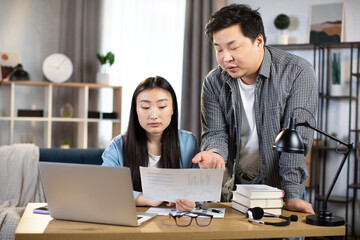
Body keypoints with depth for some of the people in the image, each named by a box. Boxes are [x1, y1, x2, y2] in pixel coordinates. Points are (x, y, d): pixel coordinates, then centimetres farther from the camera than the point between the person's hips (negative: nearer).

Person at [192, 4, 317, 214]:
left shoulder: (298, 72, -10)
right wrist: (214, 154, -22)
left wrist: (292, 195, -21)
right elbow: (215, 132, 1)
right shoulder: (214, 82, 0)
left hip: (279, 187, -2)